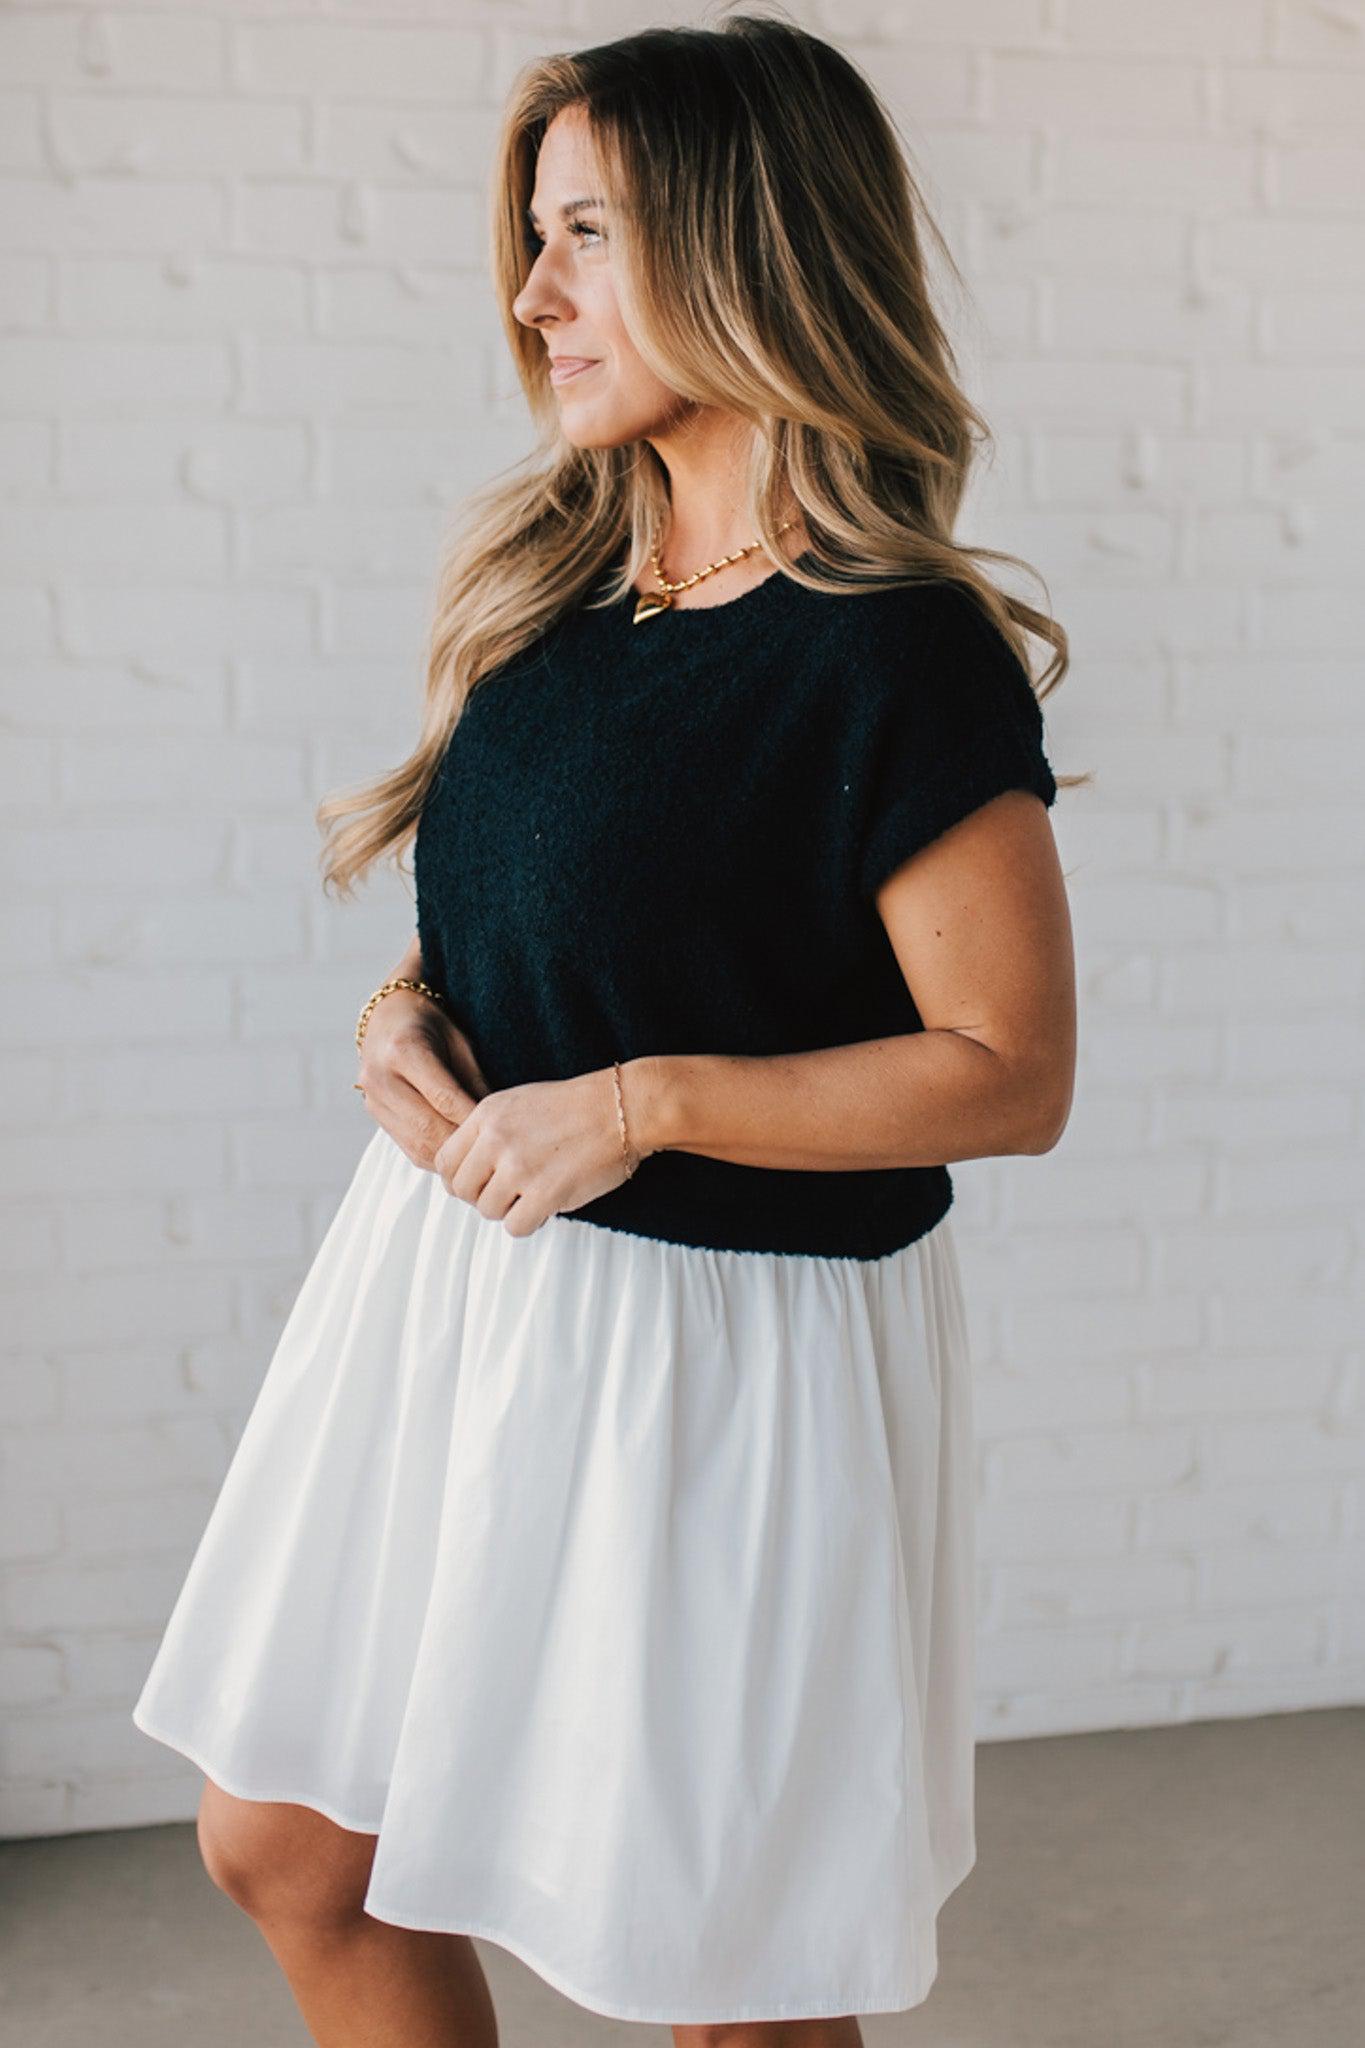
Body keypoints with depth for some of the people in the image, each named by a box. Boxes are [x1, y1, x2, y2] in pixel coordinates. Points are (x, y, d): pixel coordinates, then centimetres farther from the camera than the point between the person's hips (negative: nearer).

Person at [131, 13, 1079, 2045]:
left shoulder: (900, 658, -19)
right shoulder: (548, 570, 4)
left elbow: (1011, 1072, -18)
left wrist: (645, 1102, -23)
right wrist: (411, 1009, -4)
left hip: (720, 1336, -7)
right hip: (458, 1268, 8)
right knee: (285, 1848, 17)